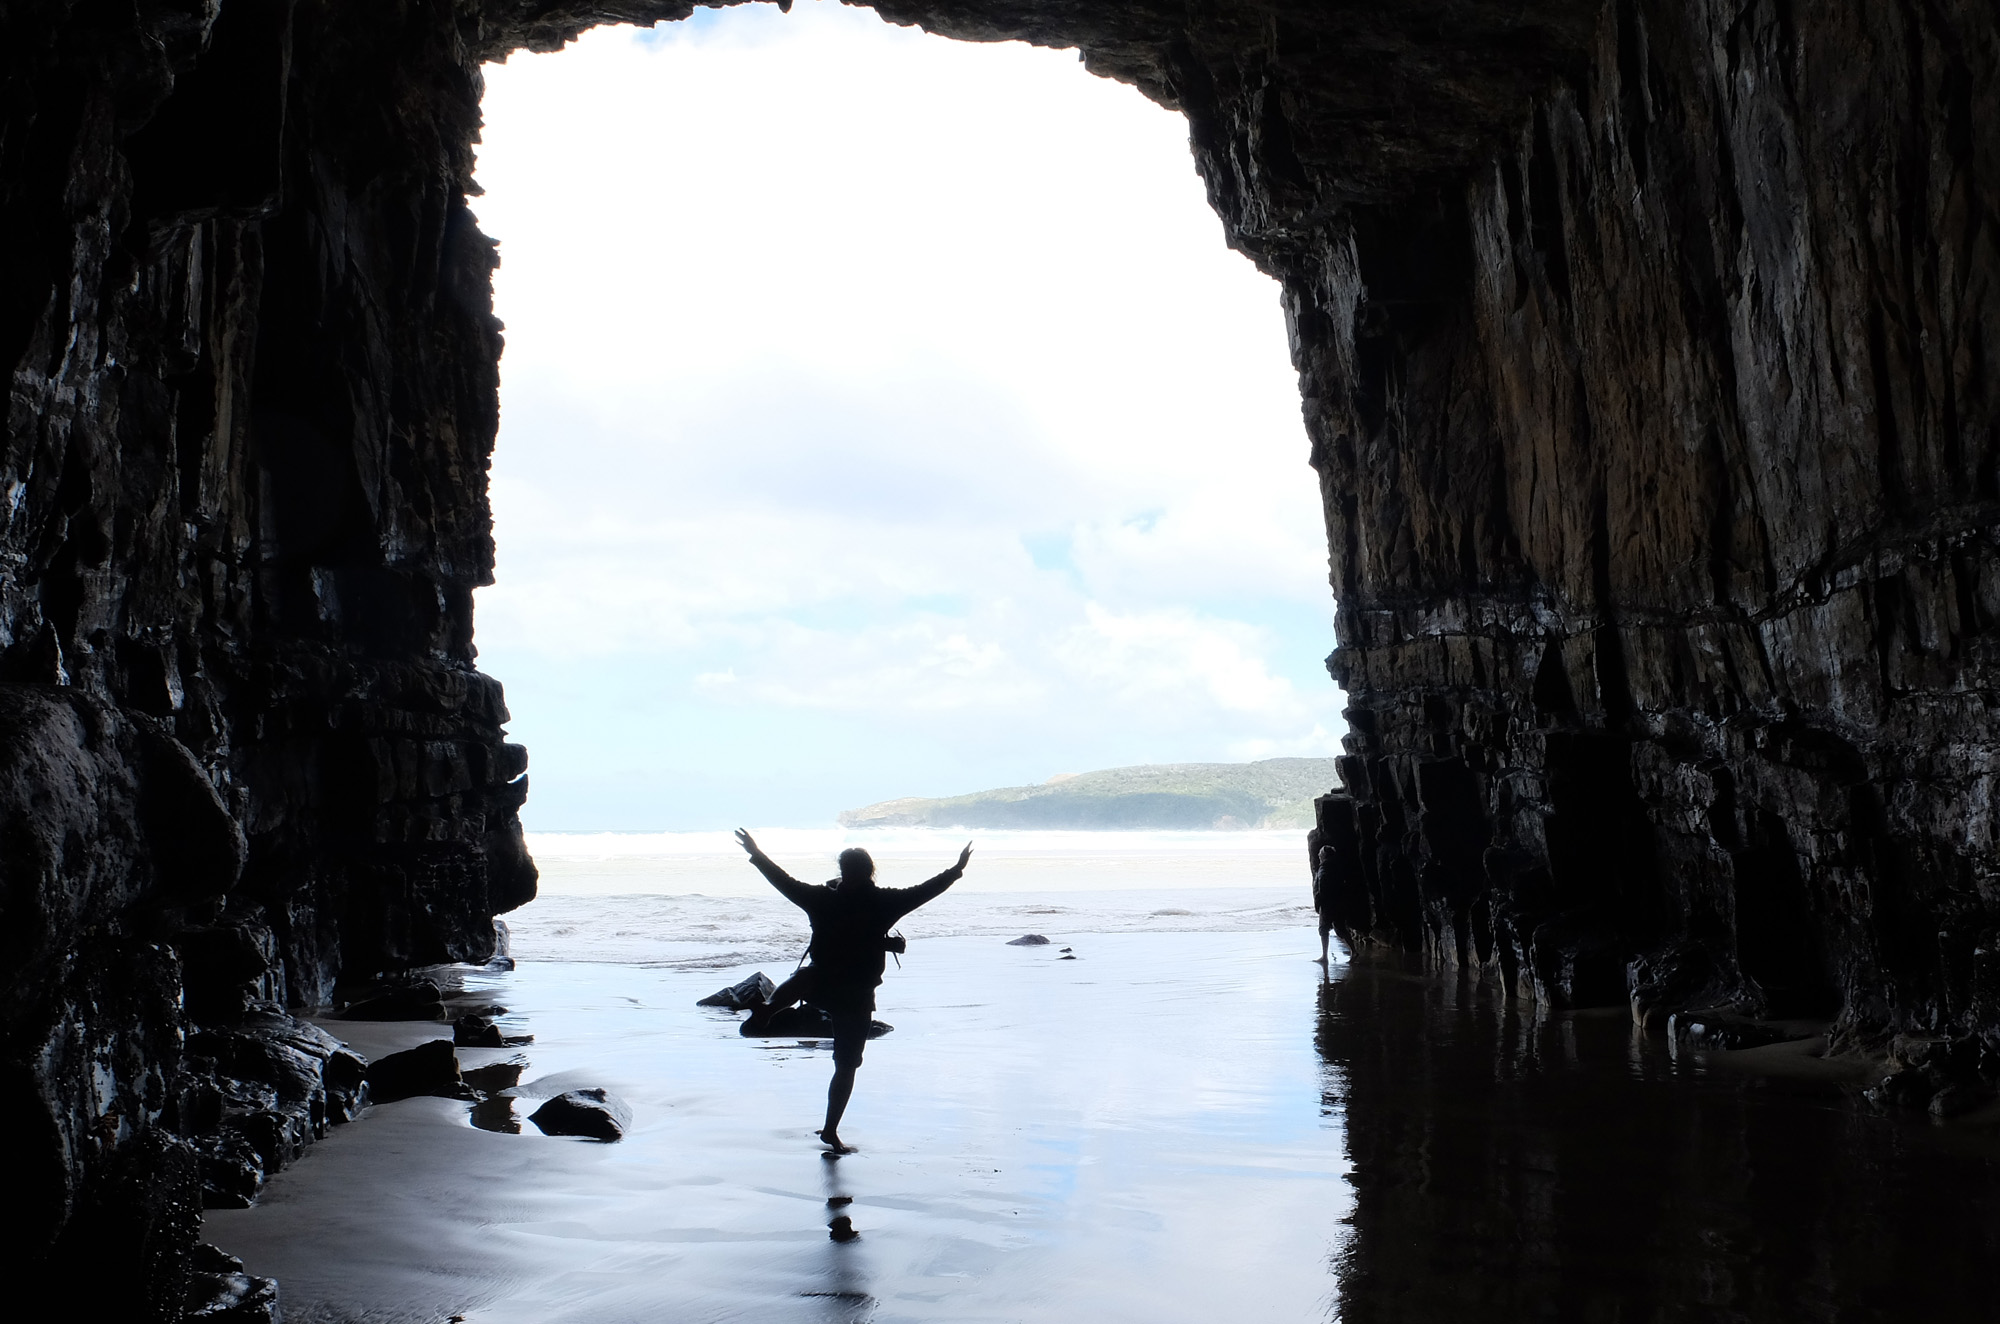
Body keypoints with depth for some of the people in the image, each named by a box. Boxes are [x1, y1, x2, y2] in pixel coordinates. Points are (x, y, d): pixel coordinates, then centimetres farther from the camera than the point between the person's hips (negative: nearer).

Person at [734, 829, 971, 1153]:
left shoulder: (823, 899, -5)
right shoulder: (883, 902, -9)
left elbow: (784, 882, 5)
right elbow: (924, 891, -2)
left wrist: (756, 855, 17)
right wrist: (957, 870, 10)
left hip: (818, 986, -2)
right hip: (856, 998, 2)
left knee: (803, 978, 25)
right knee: (846, 1066, 11)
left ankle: (766, 1010, -4)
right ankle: (831, 1131, 16)